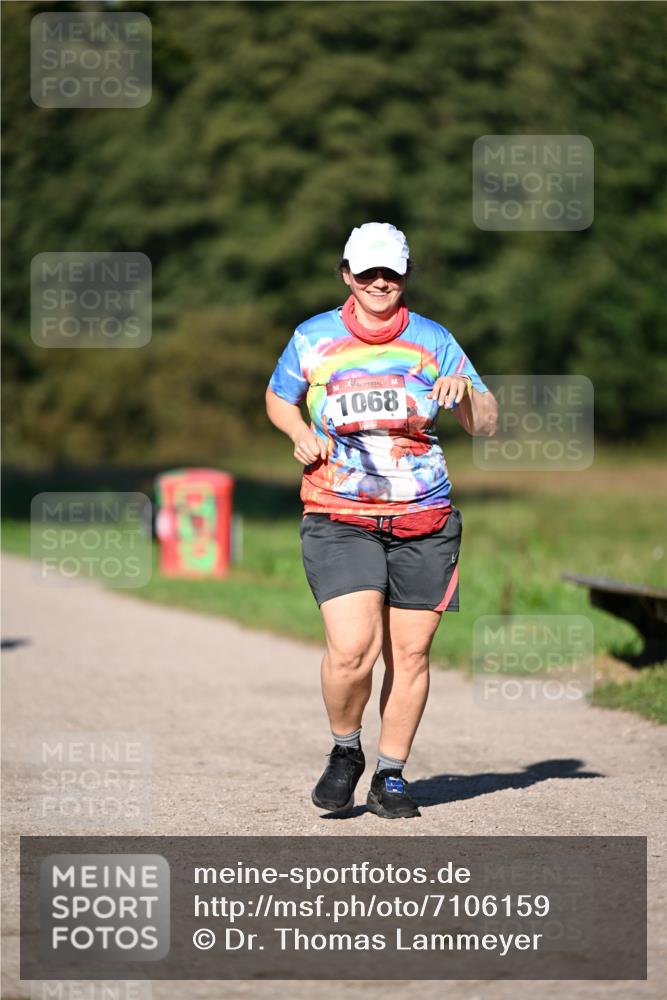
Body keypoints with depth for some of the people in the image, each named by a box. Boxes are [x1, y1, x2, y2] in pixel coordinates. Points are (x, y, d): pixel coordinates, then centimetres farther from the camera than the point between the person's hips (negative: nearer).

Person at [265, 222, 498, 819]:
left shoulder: (433, 341, 6)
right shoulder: (313, 339, 4)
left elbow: (485, 425, 6)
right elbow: (278, 399, 21)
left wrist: (464, 392, -15)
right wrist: (301, 433, 0)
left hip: (424, 523, 2)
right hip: (339, 518, -2)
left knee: (410, 655, 3)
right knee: (351, 650, -17)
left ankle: (391, 776, 19)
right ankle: (345, 752, 9)